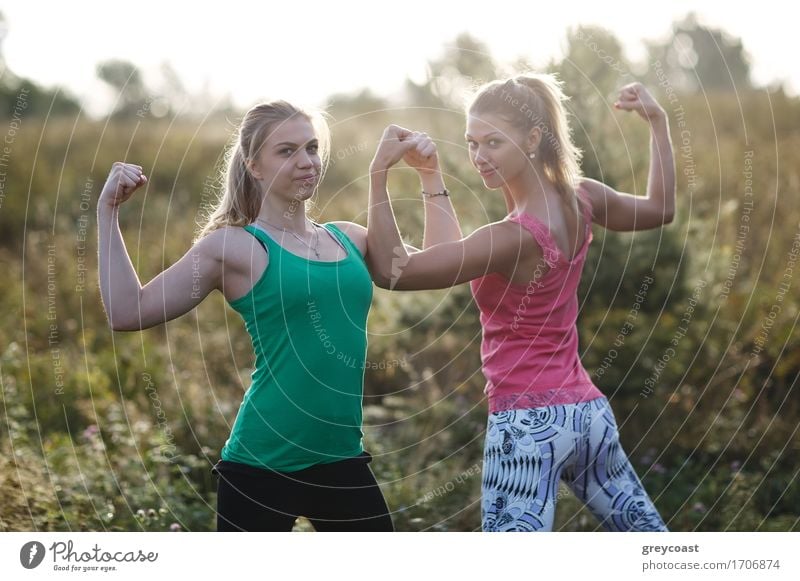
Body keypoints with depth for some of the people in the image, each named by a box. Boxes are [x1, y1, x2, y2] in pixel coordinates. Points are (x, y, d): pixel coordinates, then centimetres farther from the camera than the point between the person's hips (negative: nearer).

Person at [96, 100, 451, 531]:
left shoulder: (348, 238, 11)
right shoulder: (235, 247, -5)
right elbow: (128, 312, -9)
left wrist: (429, 173, 15)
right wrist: (109, 212, -10)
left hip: (341, 462, 5)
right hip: (262, 464, -5)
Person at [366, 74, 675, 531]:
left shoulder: (516, 237, -20)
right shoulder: (580, 200, 2)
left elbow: (395, 270, -20)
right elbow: (660, 210, 23)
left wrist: (380, 175, -20)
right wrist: (658, 121, 24)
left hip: (530, 422, -9)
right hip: (589, 412, 9)